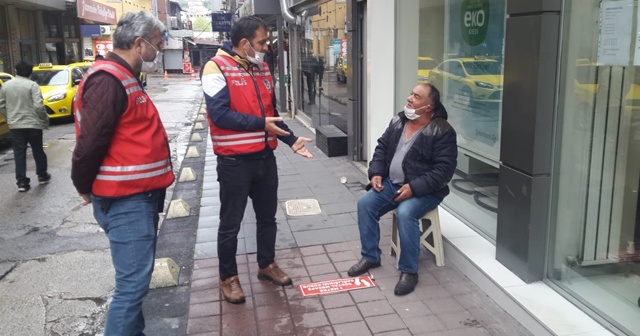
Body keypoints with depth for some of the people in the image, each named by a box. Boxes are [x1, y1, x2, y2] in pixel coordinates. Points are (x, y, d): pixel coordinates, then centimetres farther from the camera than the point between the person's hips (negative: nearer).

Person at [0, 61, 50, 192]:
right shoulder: (32, 85, -9)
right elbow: (38, 106, -17)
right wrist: (45, 119, -3)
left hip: (15, 126, 3)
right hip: (33, 124, -3)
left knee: (19, 154, 6)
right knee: (38, 151, 14)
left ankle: (21, 182, 4)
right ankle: (42, 176, 25)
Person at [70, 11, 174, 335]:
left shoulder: (124, 79, 17)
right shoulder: (108, 80, -18)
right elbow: (90, 142, -21)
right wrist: (84, 187, -6)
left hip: (139, 196, 10)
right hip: (125, 200, -10)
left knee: (137, 278, 19)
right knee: (133, 282, -6)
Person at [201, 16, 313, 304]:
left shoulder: (262, 69, 11)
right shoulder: (216, 68, -12)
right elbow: (219, 114, -22)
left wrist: (291, 140, 6)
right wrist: (260, 124, -19)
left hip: (265, 157, 7)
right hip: (234, 161, -7)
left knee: (267, 216, 18)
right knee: (231, 223, 7)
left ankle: (267, 265, 36)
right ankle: (228, 277, 23)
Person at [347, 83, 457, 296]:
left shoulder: (442, 131, -15)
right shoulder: (398, 121, 5)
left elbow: (444, 169, -19)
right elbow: (382, 148, 14)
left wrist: (414, 188, -26)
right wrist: (376, 173, -3)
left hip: (424, 191, -7)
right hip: (392, 183, 7)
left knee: (406, 213, -33)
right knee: (365, 203, -11)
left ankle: (409, 271, -16)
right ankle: (370, 257, 6)